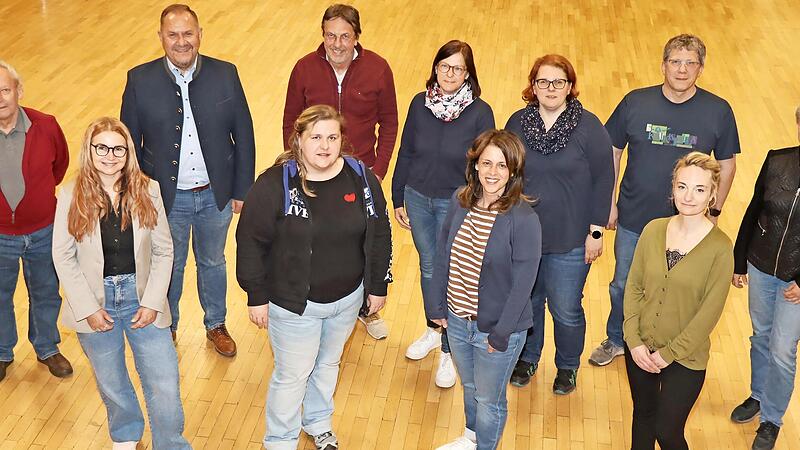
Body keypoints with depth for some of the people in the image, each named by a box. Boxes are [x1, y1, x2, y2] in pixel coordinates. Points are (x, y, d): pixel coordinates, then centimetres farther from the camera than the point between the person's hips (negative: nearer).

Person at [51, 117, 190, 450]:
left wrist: (152, 302, -10)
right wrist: (88, 308, -10)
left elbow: (163, 251, -3)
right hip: (94, 302, 0)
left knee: (165, 387, -1)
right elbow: (63, 257, -5)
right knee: (111, 383, 18)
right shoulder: (72, 195, -8)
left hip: (141, 297, 0)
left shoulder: (147, 191, -7)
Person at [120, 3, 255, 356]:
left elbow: (243, 135, -3)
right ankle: (165, 326, 44)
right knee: (169, 267, 19)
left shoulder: (225, 75, -11)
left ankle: (216, 325, 45)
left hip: (215, 194, 1)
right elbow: (130, 143, -4)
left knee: (213, 263, 22)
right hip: (166, 197, -1)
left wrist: (242, 190, -2)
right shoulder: (140, 80, -12)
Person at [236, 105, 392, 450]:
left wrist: (378, 285, 6)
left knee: (328, 364, 25)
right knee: (293, 376, 9)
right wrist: (257, 296, -10)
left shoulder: (362, 178, -8)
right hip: (293, 303, -4)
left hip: (347, 298, 4)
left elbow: (379, 234, 3)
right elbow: (250, 241, -13)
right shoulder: (275, 184, -19)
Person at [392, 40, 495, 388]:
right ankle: (433, 330, 42)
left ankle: (449, 352, 20)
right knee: (428, 268, 19)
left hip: (456, 205, -3)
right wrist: (398, 199, 7)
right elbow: (406, 153, 3)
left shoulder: (480, 112, -15)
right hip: (418, 199, 4)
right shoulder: (420, 103, -5)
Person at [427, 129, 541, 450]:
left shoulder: (524, 219, -24)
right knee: (469, 386, 30)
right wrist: (436, 305, 3)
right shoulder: (460, 202, -8)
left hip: (496, 327, -5)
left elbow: (523, 283, -20)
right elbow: (442, 255, 2)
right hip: (457, 319, 5)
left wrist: (501, 333, -17)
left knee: (489, 399, 17)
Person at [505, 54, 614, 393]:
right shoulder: (518, 123, -1)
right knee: (526, 302, 18)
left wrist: (596, 231, -8)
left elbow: (603, 180, -7)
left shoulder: (589, 127, -10)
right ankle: (527, 357, 43)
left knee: (566, 311, 7)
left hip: (571, 241, -3)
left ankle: (568, 366, 34)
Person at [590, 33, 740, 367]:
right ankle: (616, 340, 44)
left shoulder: (718, 111, -10)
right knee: (623, 286, 19)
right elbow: (612, 152, 0)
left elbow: (727, 164, 1)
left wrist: (714, 212, 1)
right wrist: (609, 201, 0)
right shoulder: (636, 102, -10)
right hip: (633, 219, 1)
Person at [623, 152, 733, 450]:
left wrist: (668, 354, -14)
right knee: (643, 416, 21)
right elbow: (633, 287, -1)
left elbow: (709, 313, -15)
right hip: (640, 349, 4)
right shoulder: (654, 230, -6)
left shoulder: (720, 248, -17)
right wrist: (634, 341, -8)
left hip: (685, 358, -4)